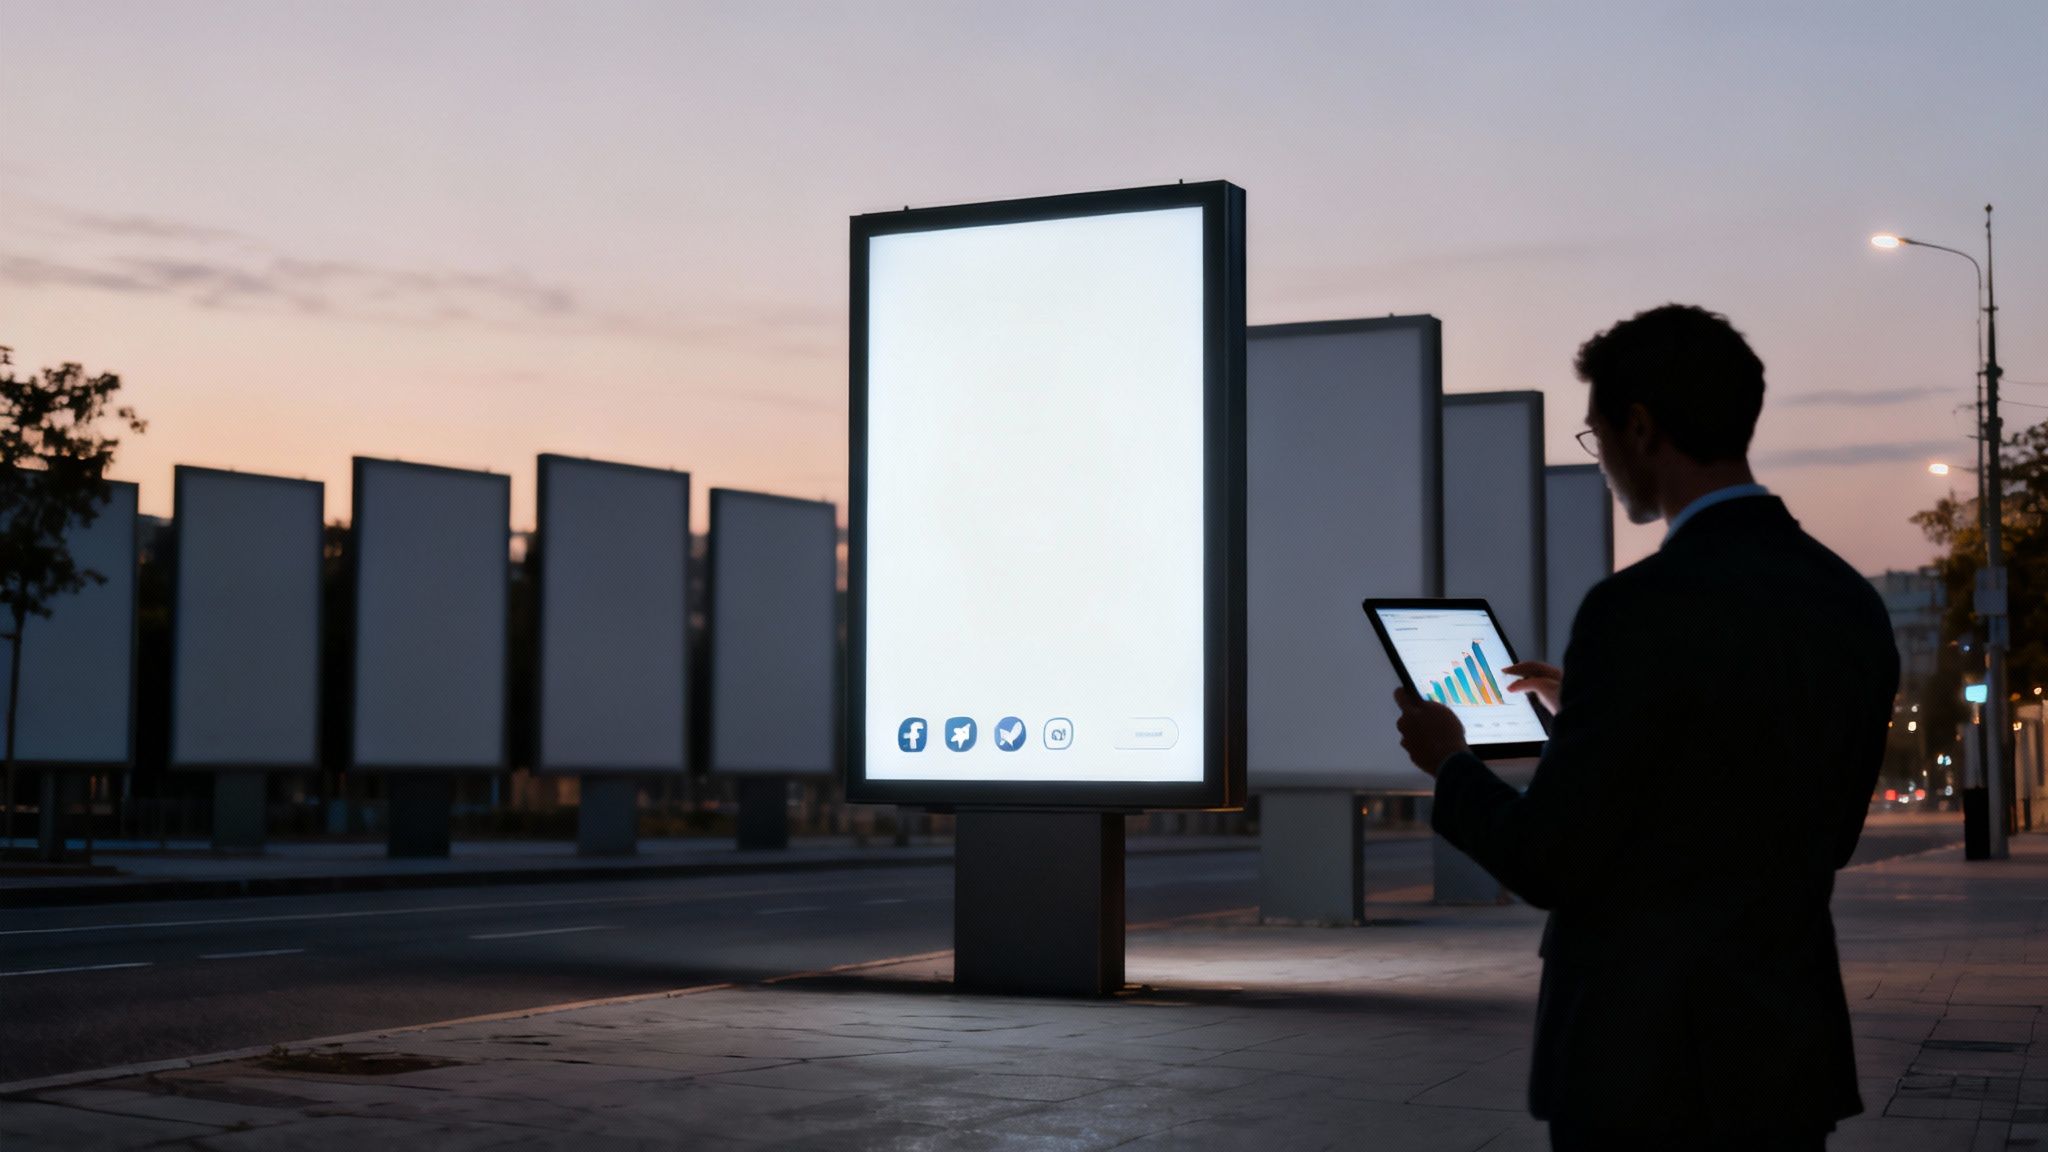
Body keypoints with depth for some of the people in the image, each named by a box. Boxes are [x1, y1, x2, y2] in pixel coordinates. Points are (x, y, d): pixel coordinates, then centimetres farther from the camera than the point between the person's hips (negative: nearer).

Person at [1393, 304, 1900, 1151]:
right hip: (1795, 1059, 7)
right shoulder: (1853, 606, 5)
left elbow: (1547, 865, -16)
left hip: (1644, 1072, -7)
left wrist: (1449, 767, 5)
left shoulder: (1643, 610, -18)